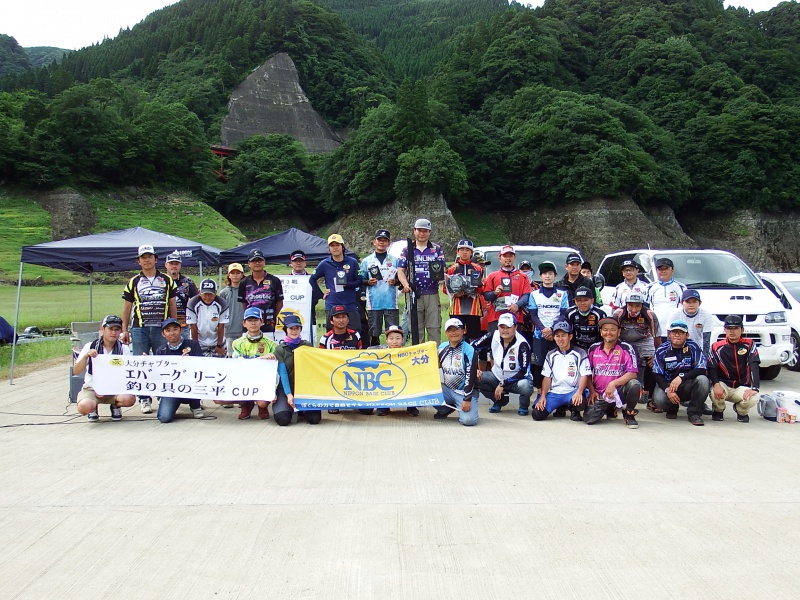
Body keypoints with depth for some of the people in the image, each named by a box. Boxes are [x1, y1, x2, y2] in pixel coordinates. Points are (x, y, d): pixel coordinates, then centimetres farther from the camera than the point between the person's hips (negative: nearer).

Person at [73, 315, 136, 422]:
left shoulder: (124, 349, 0)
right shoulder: (90, 347, -1)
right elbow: (76, 372, -5)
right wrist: (85, 356, -23)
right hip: (91, 388, -1)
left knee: (130, 399, -31)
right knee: (84, 407, -33)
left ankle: (115, 405, 7)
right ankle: (93, 408, 7)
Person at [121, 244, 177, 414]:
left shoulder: (167, 280, 10)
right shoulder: (133, 282, 10)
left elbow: (172, 304, 12)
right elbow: (127, 306, 11)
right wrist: (124, 330, 6)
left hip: (162, 328, 0)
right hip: (139, 329, 0)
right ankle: (144, 399, 9)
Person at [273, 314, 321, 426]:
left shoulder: (307, 346, 6)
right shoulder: (280, 349, 0)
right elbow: (282, 373, -8)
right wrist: (289, 394, -20)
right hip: (286, 388, -1)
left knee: (315, 418, -20)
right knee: (283, 419, -24)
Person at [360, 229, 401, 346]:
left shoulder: (395, 260, 11)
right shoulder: (366, 261, 10)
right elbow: (360, 280, 11)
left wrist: (395, 281, -7)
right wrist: (368, 282, -9)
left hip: (391, 302, 0)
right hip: (374, 302, 0)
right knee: (374, 333, 3)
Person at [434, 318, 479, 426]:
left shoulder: (469, 351, -13)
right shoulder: (442, 347, 5)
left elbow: (470, 376, -17)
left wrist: (467, 399, -21)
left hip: (465, 391, -5)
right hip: (447, 389, 5)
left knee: (468, 420, -27)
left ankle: (460, 409, 10)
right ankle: (445, 410, 8)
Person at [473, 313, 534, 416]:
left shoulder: (522, 344, -21)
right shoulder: (493, 336, -10)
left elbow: (523, 371, -22)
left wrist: (503, 384, -22)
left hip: (517, 379, -4)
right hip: (498, 376, 4)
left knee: (525, 386, -39)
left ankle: (523, 406, 0)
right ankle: (500, 400, 7)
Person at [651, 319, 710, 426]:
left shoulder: (693, 347, -6)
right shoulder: (661, 350, -6)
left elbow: (701, 370, -14)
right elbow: (657, 375, -6)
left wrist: (681, 377, -28)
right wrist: (667, 390, -24)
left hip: (688, 386, 0)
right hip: (667, 384, 0)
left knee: (702, 380, -30)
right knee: (659, 399, -31)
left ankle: (694, 413, -10)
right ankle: (671, 409, 10)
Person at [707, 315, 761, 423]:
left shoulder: (749, 345, -2)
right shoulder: (717, 347, -1)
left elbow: (754, 367, -13)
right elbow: (711, 368, -7)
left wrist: (754, 388, -27)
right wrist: (716, 385, -27)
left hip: (742, 387, 0)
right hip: (723, 385, 0)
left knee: (753, 398, -31)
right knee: (715, 393, -34)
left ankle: (741, 412, 10)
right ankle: (718, 410, 6)